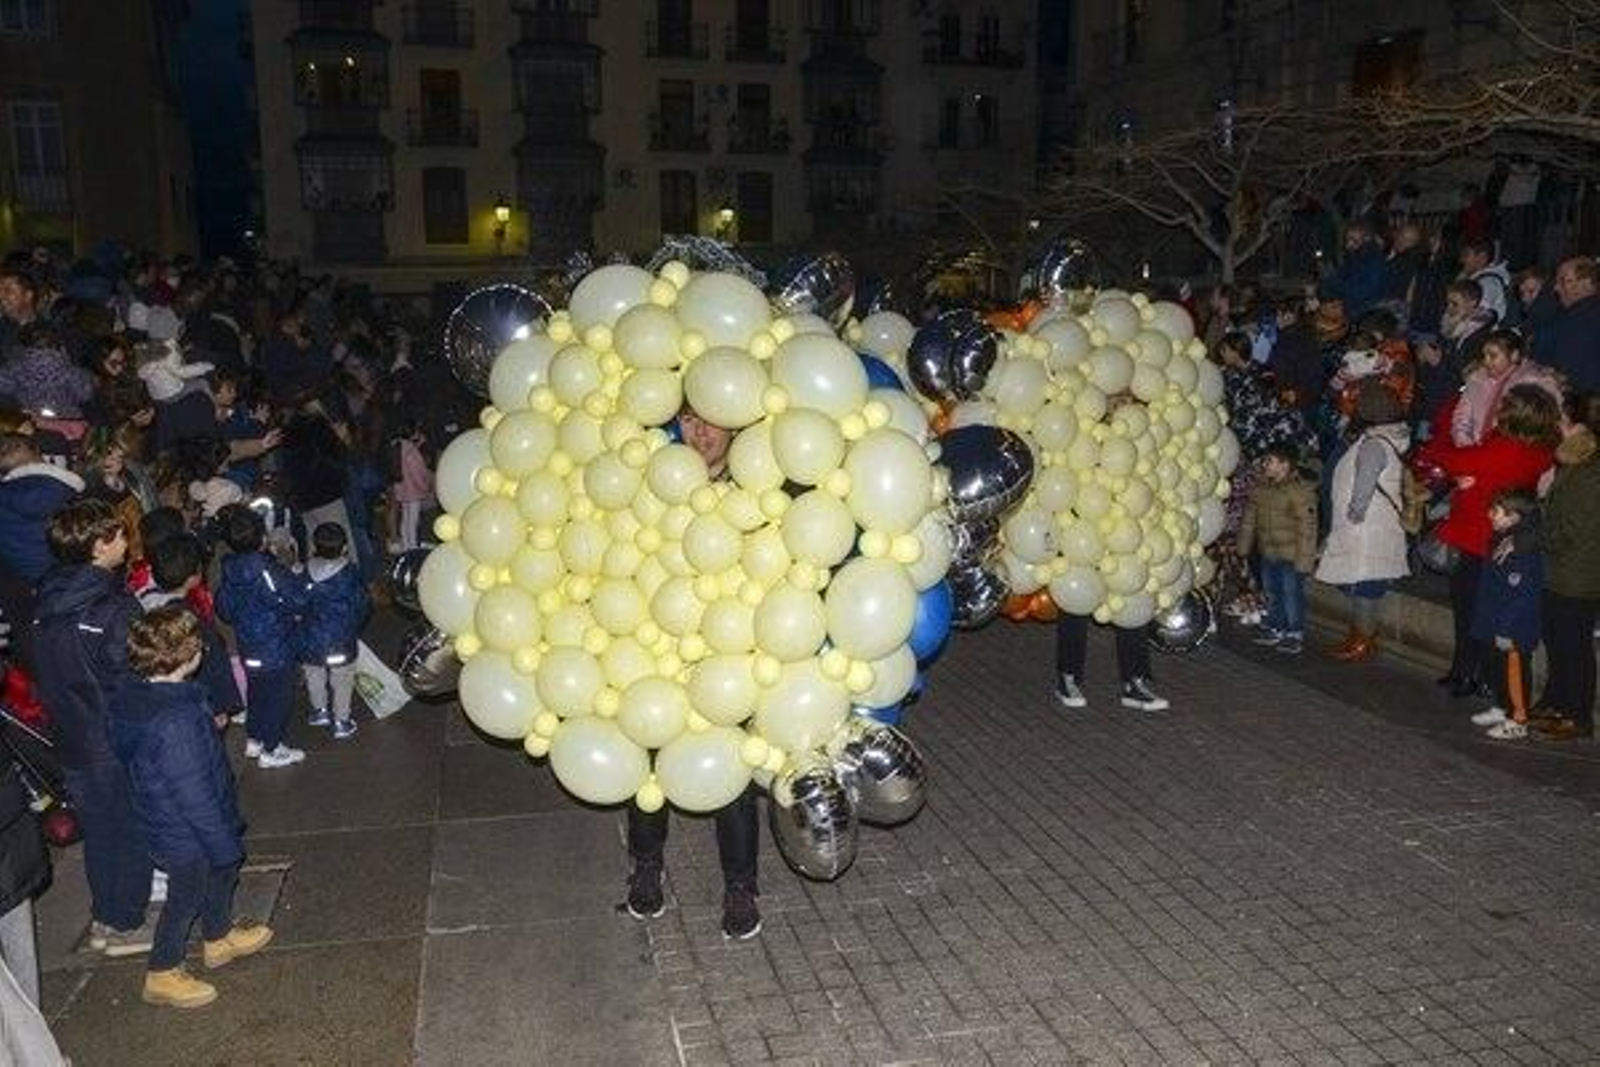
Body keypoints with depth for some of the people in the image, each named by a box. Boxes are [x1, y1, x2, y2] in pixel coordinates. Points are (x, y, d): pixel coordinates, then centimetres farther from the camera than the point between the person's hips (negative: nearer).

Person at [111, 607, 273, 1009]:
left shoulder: (133, 694, -10)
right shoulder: (174, 722, -39)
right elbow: (195, 797, -30)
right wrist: (226, 846, -17)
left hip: (163, 820, 8)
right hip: (186, 837, -8)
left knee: (221, 874, 28)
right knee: (187, 897, 16)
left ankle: (219, 939, 51)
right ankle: (162, 975, 37)